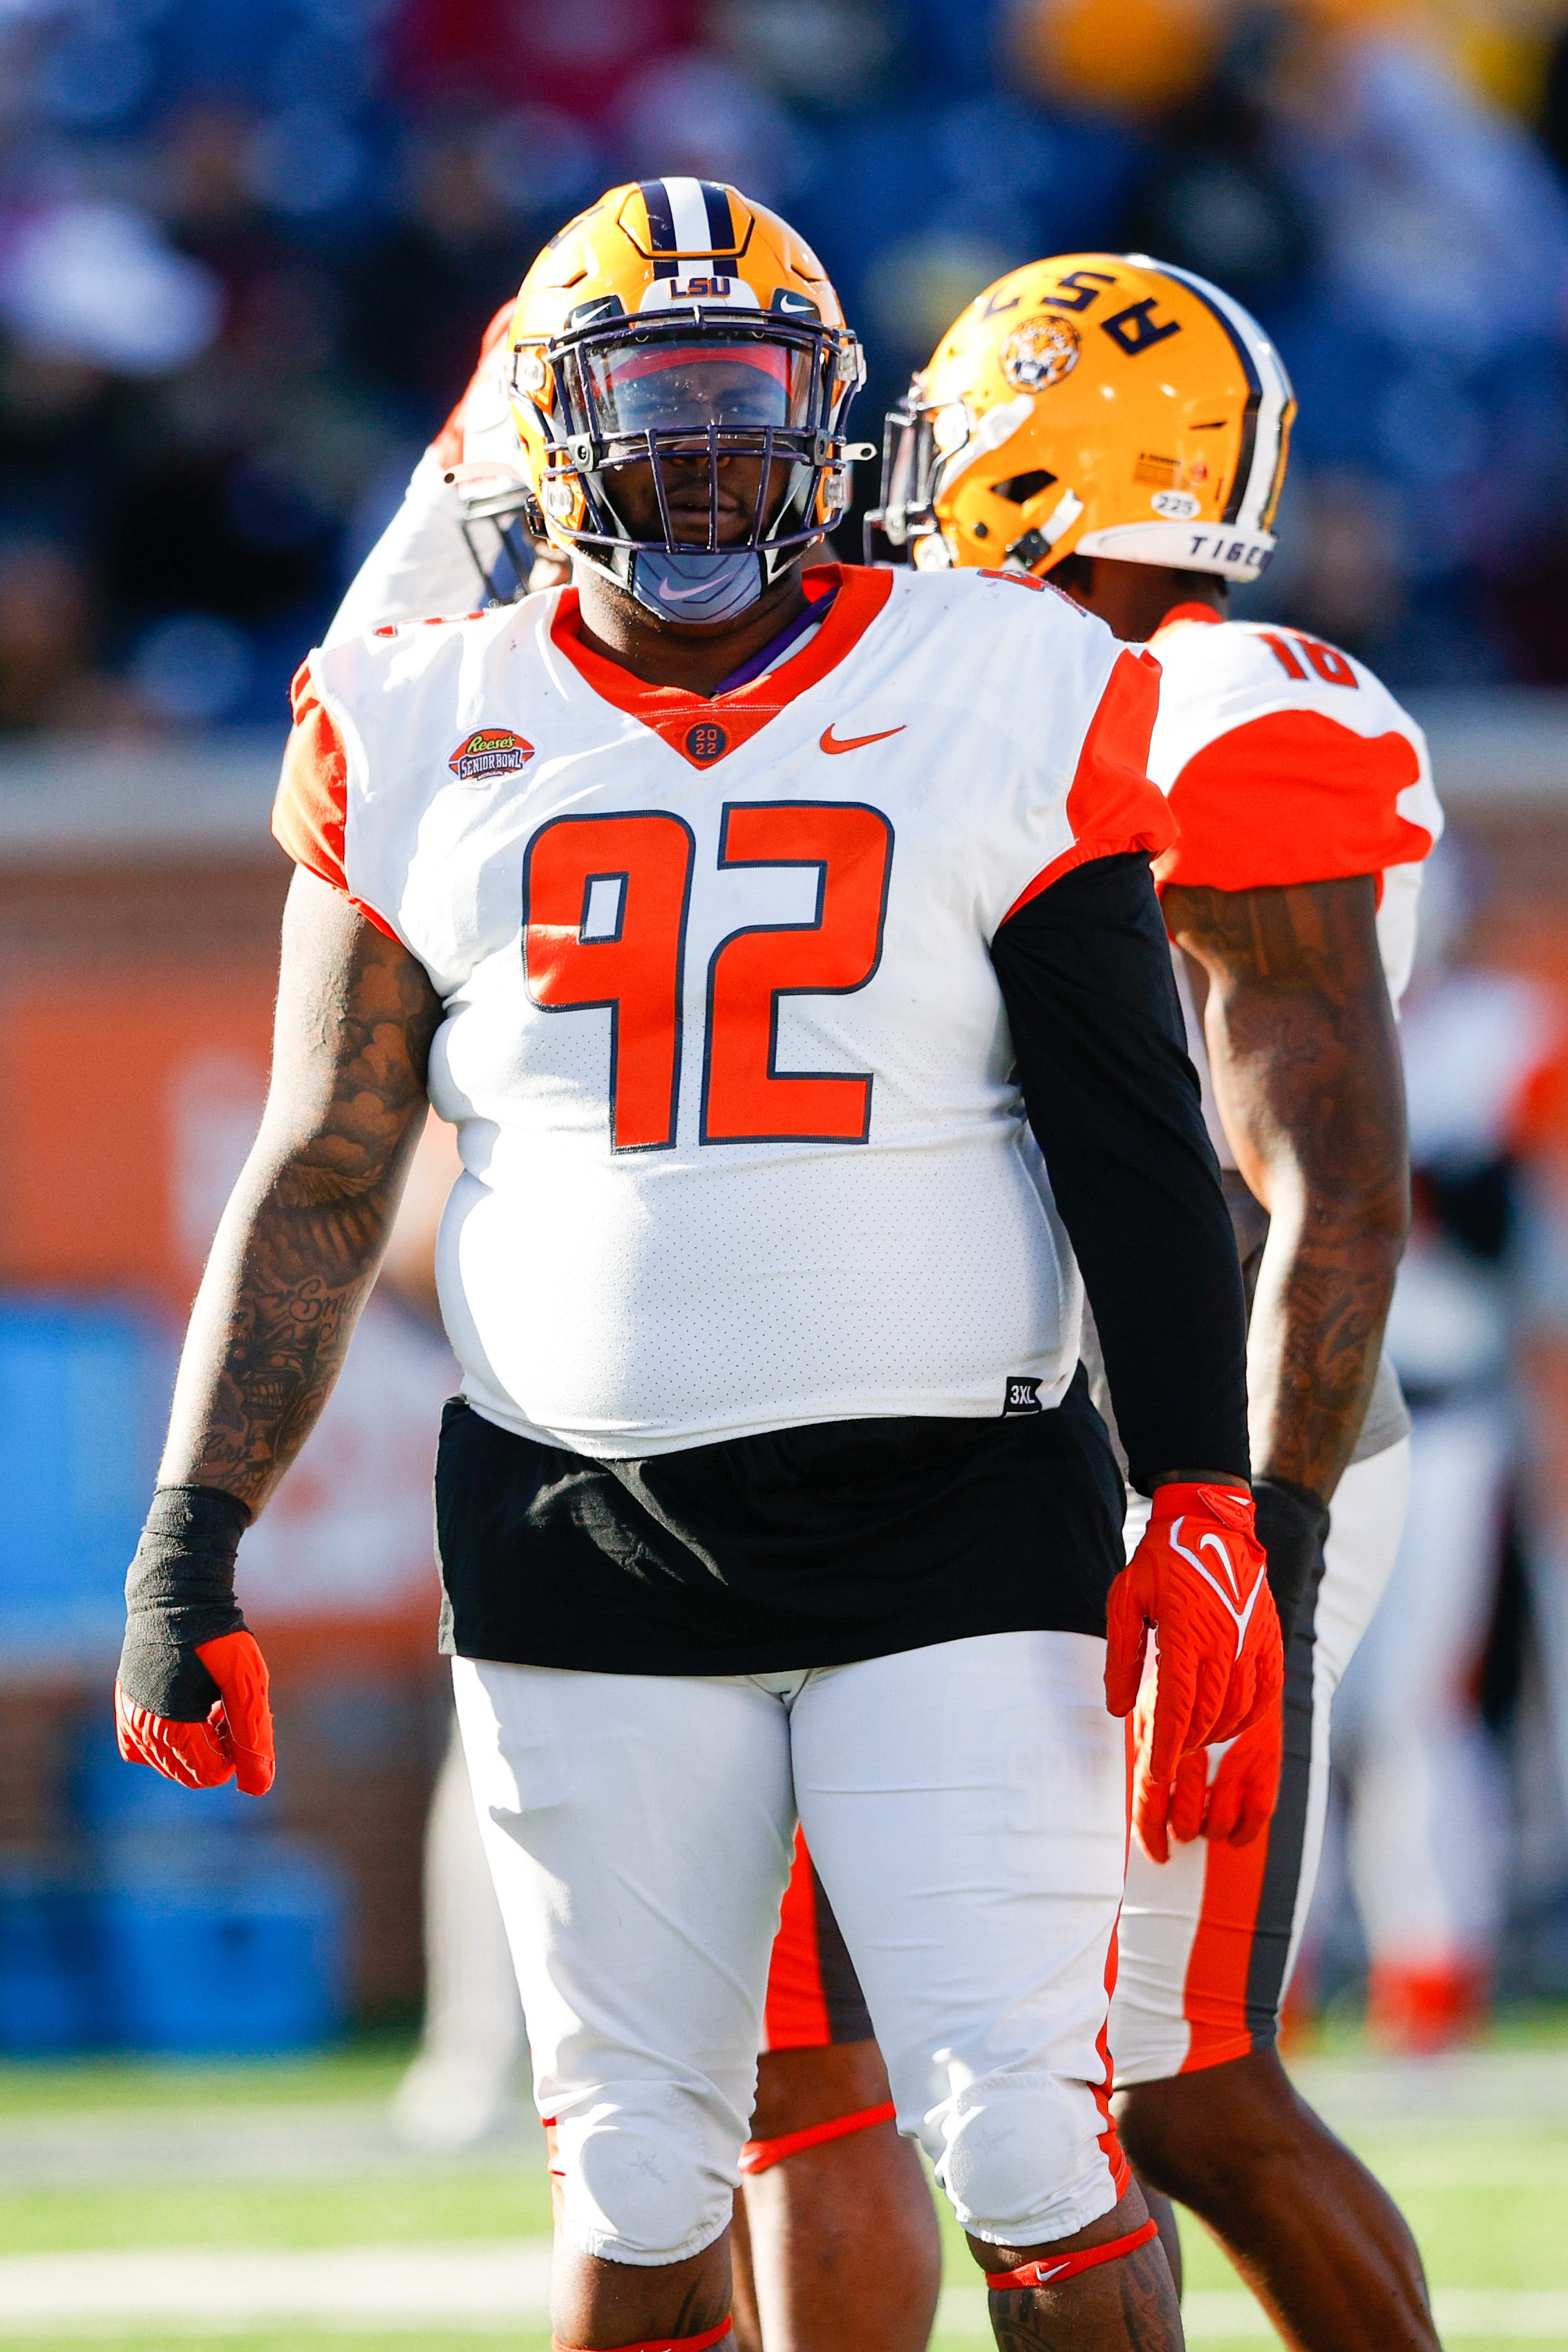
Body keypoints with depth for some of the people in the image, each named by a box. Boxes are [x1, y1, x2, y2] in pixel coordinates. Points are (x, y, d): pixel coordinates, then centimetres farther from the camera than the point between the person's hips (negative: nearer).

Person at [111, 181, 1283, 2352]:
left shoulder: (1010, 706, 0)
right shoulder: (426, 742, 4)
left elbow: (1136, 1150, 2)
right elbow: (320, 1179, 8)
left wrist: (1201, 1510, -4)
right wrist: (190, 1541, 3)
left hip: (951, 1520, -2)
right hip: (583, 1538, 2)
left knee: (1030, 2152, -7)